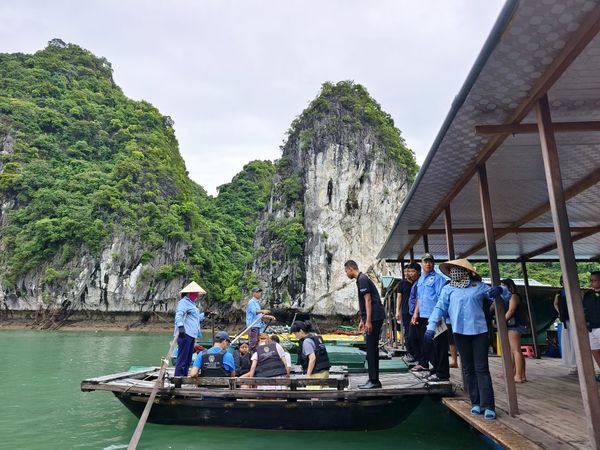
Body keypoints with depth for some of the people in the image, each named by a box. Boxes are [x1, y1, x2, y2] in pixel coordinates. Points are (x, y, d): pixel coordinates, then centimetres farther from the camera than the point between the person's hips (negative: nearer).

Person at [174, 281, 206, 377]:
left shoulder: (191, 303, 25)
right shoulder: (184, 302, -7)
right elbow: (179, 315, -24)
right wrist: (180, 326, -37)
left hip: (191, 334, 10)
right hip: (185, 333, -10)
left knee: (188, 358, 14)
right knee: (182, 357, -10)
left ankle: (184, 376, 21)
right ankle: (178, 376, -7)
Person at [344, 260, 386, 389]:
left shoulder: (362, 279, -12)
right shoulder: (361, 279, 18)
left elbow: (368, 300, -18)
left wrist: (368, 321, -20)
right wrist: (362, 320, 25)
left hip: (374, 318, -10)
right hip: (374, 318, 10)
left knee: (371, 350, -6)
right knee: (372, 350, 12)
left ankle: (374, 381, -1)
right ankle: (373, 380, 18)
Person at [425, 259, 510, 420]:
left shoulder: (479, 286, 6)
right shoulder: (448, 289, 7)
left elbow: (505, 295, 12)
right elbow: (439, 308, 0)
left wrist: (500, 290, -12)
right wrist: (431, 327, -11)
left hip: (479, 330, -1)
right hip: (460, 332, 1)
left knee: (481, 369, -2)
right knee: (468, 369, 8)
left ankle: (488, 405, 3)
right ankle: (476, 403, 19)